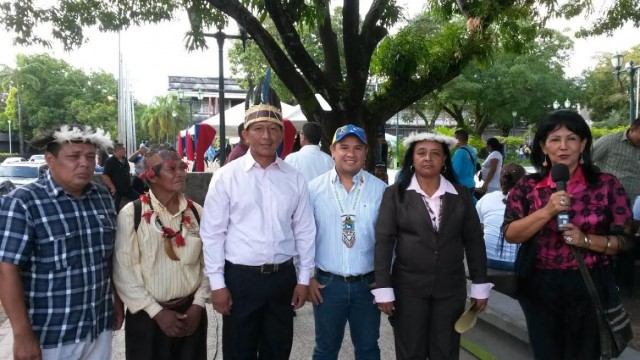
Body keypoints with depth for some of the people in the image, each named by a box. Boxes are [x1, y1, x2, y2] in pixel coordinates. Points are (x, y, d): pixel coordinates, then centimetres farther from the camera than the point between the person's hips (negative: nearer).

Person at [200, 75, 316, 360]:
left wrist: (304, 278, 4)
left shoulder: (294, 179, 1)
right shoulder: (226, 176, -6)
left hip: (283, 277, 3)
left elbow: (304, 231, 5)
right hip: (240, 277, -2)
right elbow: (212, 233, -6)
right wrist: (217, 283, -7)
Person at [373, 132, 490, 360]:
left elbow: (474, 241, 6)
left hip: (451, 287, 2)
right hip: (408, 287, -2)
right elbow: (383, 241, -7)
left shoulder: (461, 195, 3)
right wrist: (383, 288, -10)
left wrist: (480, 285, 5)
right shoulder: (395, 194, -5)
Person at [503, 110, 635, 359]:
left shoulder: (607, 185, -4)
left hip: (589, 286, 0)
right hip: (539, 286, 1)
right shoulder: (527, 186, -3)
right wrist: (547, 211, -21)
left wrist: (585, 240, -19)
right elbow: (510, 234, -9)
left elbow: (624, 240, -2)